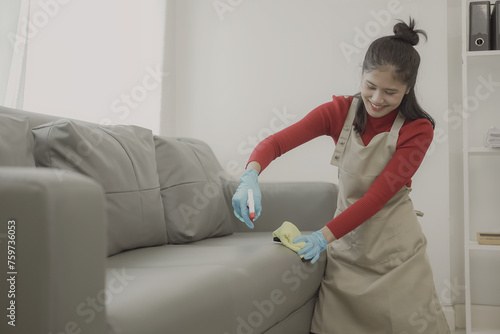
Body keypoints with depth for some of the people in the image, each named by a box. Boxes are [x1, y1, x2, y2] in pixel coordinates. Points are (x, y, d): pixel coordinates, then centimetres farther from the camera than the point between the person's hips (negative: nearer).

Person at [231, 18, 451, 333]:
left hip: (395, 246, -1)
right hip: (347, 239, 2)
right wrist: (251, 176, -33)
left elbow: (379, 194, -19)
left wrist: (325, 235, -28)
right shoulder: (341, 111, -4)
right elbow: (276, 142, -11)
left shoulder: (418, 129, -11)